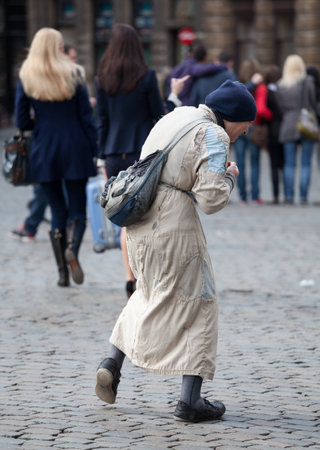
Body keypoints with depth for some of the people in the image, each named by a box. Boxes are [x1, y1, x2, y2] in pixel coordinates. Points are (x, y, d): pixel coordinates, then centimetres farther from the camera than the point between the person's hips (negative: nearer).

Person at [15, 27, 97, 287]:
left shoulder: (26, 79, -2)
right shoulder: (73, 75, -3)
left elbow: (22, 122, -3)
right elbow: (87, 117, -4)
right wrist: (93, 151, 1)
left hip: (44, 152, 1)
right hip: (75, 151, -1)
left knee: (57, 211, 10)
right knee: (77, 210, 6)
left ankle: (63, 273, 6)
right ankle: (72, 248, -25)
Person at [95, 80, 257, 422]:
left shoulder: (175, 116, 14)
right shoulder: (213, 136, -12)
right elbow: (211, 199, -20)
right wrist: (229, 177, 0)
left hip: (138, 221, 8)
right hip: (174, 226, -8)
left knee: (150, 294, 26)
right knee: (196, 303, 4)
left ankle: (112, 362, 13)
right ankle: (190, 400, 2)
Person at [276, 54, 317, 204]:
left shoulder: (281, 85, 3)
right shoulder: (307, 82, -5)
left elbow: (280, 107, 3)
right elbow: (313, 103, 0)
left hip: (288, 126, 2)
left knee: (289, 164, 5)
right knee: (306, 164, 1)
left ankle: (289, 196, 0)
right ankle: (303, 196, -3)